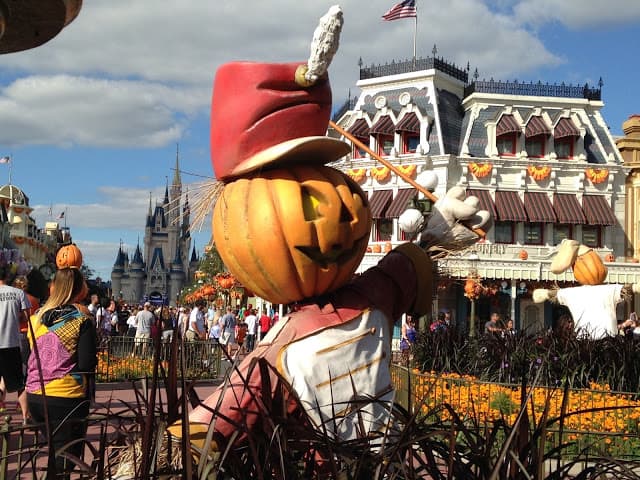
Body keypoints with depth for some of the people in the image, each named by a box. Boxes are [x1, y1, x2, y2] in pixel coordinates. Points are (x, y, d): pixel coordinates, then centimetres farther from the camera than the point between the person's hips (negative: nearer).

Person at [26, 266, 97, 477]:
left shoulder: (37, 318, 5)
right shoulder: (82, 320, -10)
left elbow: (33, 357, 14)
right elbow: (88, 364, -14)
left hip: (35, 397, 5)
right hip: (67, 398, -5)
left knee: (56, 454, 21)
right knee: (64, 462, 3)